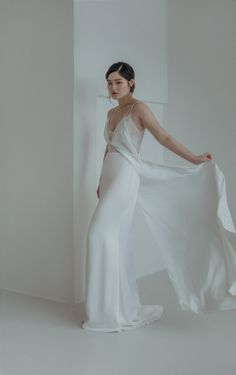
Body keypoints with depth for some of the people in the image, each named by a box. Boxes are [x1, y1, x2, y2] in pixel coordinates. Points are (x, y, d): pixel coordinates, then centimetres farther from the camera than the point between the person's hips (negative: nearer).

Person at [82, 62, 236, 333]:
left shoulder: (138, 108, -5)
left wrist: (195, 160, -15)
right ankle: (125, 306, 17)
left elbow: (164, 138, -9)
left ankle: (110, 310, -5)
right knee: (116, 240, 7)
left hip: (125, 177, -8)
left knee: (100, 233, -14)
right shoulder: (112, 113, 18)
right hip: (110, 177, 8)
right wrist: (101, 181, 24)